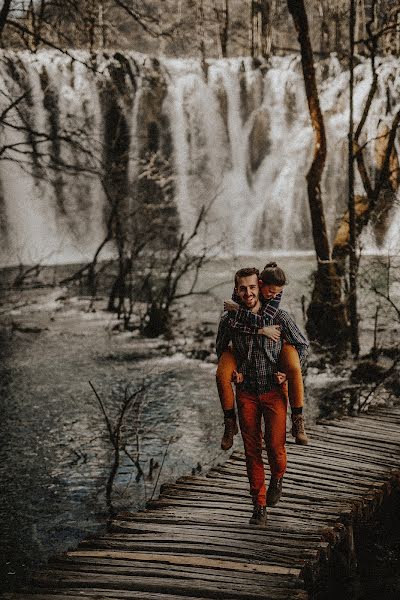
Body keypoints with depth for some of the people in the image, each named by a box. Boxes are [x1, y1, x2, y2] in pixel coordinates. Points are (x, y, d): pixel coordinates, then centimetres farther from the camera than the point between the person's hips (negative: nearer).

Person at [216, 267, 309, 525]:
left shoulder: (279, 316, -9)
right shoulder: (229, 319, -4)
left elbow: (303, 345, 4)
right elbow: (221, 348, 17)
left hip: (274, 390, -1)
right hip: (246, 392, 2)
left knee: (275, 445, -8)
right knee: (252, 451, 2)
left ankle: (277, 478, 27)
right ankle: (259, 506, 14)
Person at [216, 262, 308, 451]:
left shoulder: (278, 291, -21)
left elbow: (264, 320, -33)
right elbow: (234, 323, -30)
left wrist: (236, 308, -29)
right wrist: (262, 330, -35)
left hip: (274, 339, 0)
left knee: (294, 369, -28)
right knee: (222, 375, -25)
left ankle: (298, 422, -17)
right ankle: (230, 423, -7)